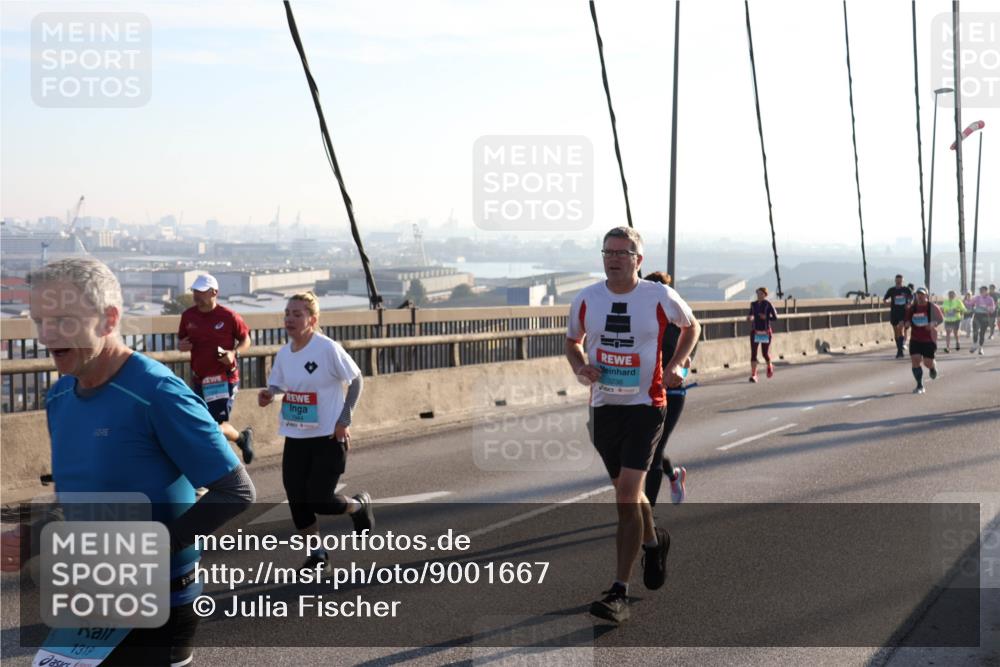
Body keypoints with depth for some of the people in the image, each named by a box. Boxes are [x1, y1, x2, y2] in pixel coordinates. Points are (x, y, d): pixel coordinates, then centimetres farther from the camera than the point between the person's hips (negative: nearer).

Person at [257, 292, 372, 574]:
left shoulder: (328, 348, -16)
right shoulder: (283, 354, 1)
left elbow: (356, 380, -8)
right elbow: (277, 384, 16)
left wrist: (344, 420, -12)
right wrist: (268, 394, -9)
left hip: (328, 437, -6)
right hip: (295, 437, 6)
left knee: (319, 500, -7)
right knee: (297, 500, 3)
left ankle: (359, 505, 26)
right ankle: (317, 556, 22)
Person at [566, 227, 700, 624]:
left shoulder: (661, 298, -6)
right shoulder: (586, 300, 1)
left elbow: (691, 326, 14)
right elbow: (572, 341, 17)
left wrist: (675, 365, 0)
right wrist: (580, 367, -4)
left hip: (645, 406, -4)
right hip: (603, 407, 4)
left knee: (627, 492, -15)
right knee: (626, 490, 18)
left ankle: (619, 593, -12)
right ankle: (653, 541, 50)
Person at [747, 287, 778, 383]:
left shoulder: (768, 305, -6)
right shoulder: (753, 304, 5)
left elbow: (775, 317, -4)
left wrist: (766, 317, -20)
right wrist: (749, 318, -6)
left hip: (765, 332, -2)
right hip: (755, 332, 3)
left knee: (765, 353, 5)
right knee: (753, 353, -8)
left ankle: (769, 366, 39)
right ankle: (753, 375, -8)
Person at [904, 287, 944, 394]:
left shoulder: (932, 307, -4)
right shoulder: (912, 309, 5)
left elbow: (941, 319, -3)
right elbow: (905, 320, 14)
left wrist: (933, 324, -22)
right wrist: (906, 323, -10)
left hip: (929, 339, -3)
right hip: (915, 340, 3)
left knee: (928, 362, -4)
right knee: (915, 360, -10)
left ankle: (933, 367, 37)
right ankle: (919, 386, -1)